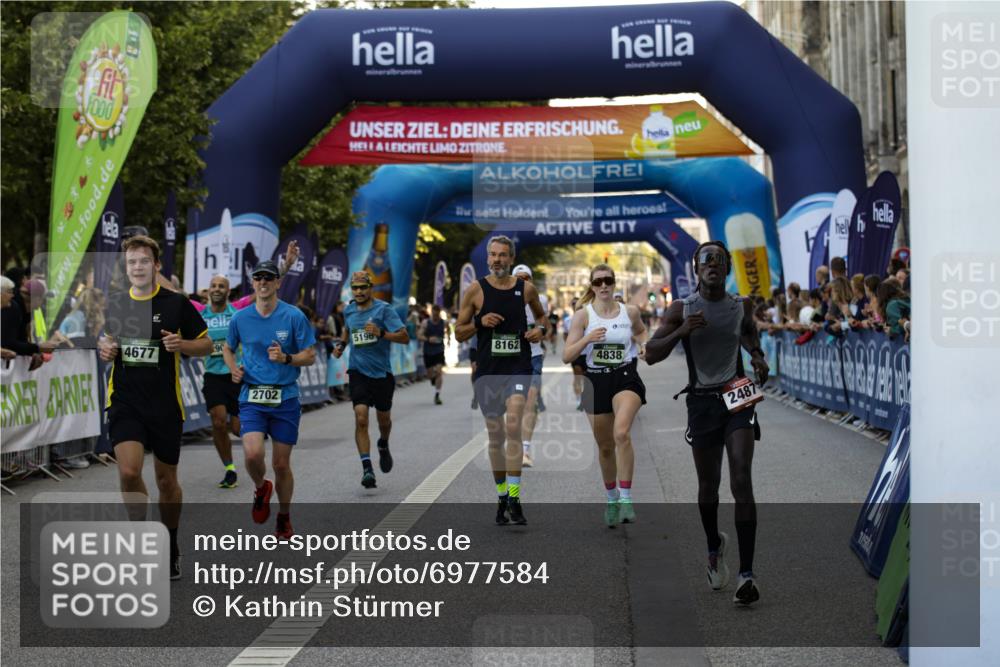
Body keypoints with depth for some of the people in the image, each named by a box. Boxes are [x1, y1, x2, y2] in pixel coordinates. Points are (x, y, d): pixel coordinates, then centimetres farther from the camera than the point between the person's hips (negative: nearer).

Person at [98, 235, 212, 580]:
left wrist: (181, 344, -17)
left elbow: (206, 344, 2)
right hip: (124, 401, 2)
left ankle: (170, 547, 30)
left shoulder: (176, 303, -4)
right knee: (128, 471, -18)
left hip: (165, 405, -1)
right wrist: (105, 348, -2)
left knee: (166, 479, 9)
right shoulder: (114, 303, 6)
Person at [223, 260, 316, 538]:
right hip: (252, 397, 1)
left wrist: (286, 358, -19)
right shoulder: (240, 318, 4)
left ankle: (284, 517, 27)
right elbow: (227, 348, 21)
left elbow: (310, 356, 0)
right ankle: (261, 488, 15)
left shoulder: (294, 316, -3)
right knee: (253, 454, -20)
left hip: (285, 398, -1)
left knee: (281, 464, 4)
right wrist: (233, 368, 1)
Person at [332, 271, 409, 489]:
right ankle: (367, 469, -16)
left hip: (382, 372, -2)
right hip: (358, 371, 2)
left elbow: (404, 337, -15)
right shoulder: (349, 310, 5)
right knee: (361, 419, -14)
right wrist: (341, 344, 9)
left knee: (383, 419, 14)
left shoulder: (384, 309, -10)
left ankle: (383, 446, 48)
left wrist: (381, 333, -30)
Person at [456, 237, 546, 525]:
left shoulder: (526, 288, 4)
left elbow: (541, 314, 24)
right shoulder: (476, 290, 1)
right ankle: (502, 497, 23)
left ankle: (514, 498, -19)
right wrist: (480, 322, -13)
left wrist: (541, 329, 3)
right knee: (495, 436, 8)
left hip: (518, 368, -1)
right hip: (487, 369, 1)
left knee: (513, 427, -20)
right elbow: (459, 333, 5)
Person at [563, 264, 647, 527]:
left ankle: (626, 498, -22)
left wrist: (642, 344, 4)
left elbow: (640, 331, 26)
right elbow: (566, 356, -6)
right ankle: (612, 498, 33)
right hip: (596, 381, 1)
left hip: (626, 377, -1)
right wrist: (587, 339, -22)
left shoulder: (630, 312, 2)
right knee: (605, 447, 10)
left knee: (622, 433, -27)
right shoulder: (582, 315, -3)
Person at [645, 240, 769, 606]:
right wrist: (681, 332, -19)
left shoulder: (741, 306, 5)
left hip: (738, 397, 0)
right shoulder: (681, 309, 0)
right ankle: (714, 547, 41)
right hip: (701, 400, 0)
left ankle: (747, 573, -17)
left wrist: (757, 356, 7)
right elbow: (650, 354, -4)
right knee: (708, 484, 11)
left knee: (741, 481, -14)